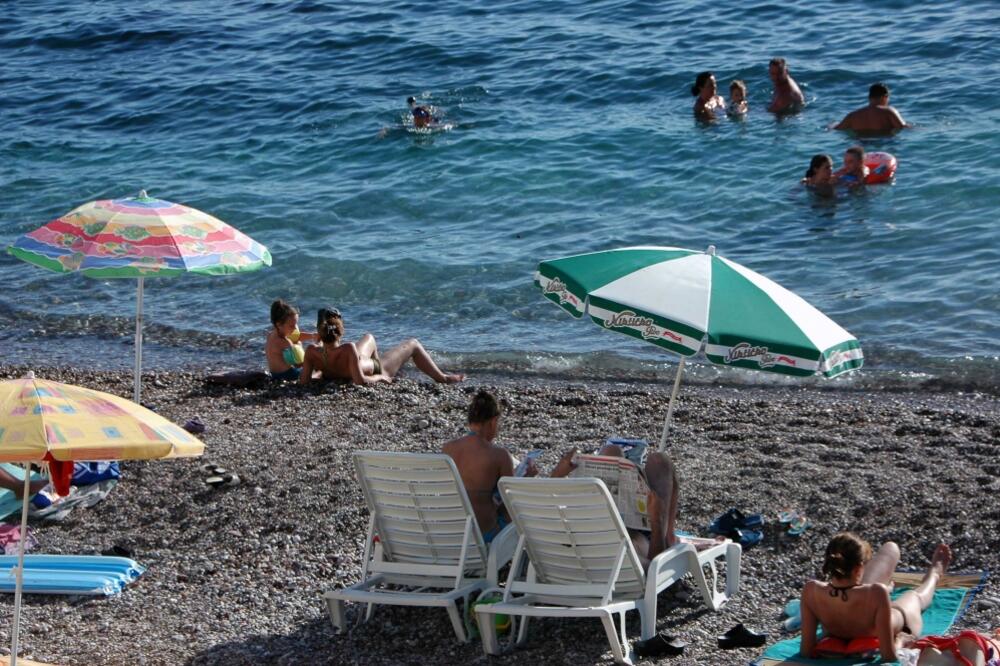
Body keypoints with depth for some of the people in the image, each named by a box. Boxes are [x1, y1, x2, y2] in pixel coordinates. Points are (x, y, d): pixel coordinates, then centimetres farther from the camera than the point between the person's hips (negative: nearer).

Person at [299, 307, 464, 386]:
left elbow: (303, 381, -24)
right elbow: (360, 380, -43)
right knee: (413, 344, 18)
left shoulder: (312, 352, -30)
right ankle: (442, 378, 36)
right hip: (379, 370, -6)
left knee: (369, 337, 34)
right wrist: (379, 378, -25)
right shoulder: (348, 349, -44)